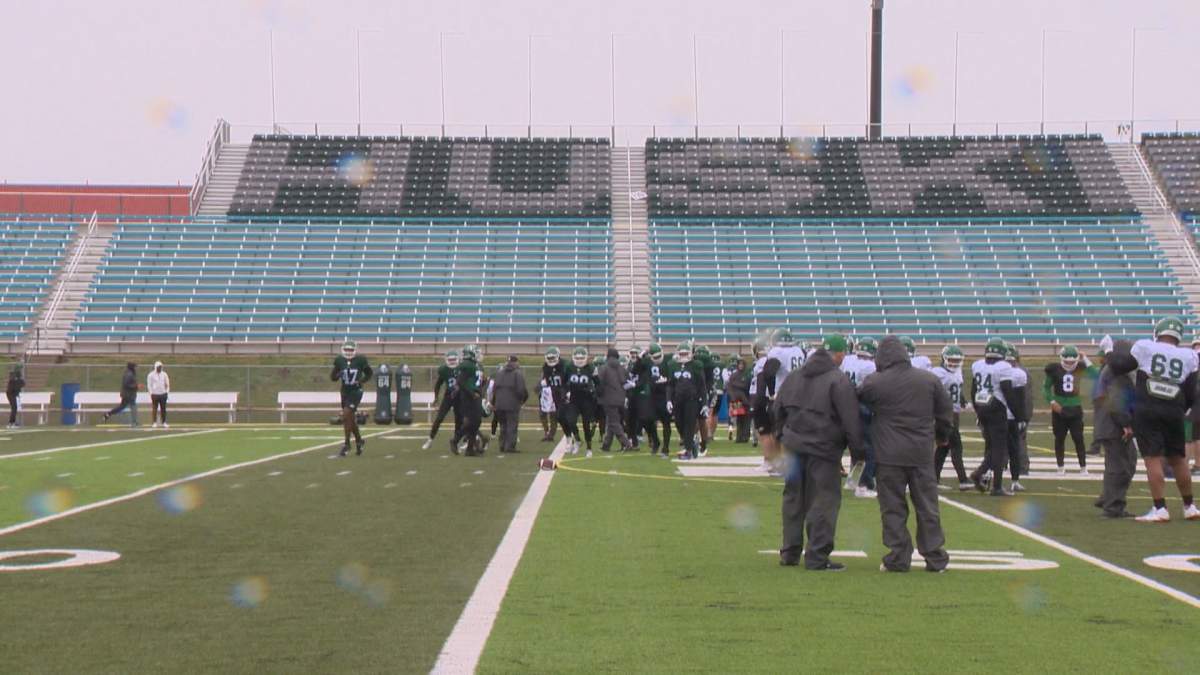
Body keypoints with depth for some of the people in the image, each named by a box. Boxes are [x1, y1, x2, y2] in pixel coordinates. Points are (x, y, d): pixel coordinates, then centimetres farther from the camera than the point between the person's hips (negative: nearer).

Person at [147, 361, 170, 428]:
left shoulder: (164, 374, 8)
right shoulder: (151, 375, -3)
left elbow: (167, 384, 15)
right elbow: (149, 385, -1)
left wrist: (167, 391, 6)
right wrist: (151, 393, -6)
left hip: (163, 394, 3)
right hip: (155, 394, -3)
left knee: (163, 409, 3)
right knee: (155, 409, -2)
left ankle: (164, 422, 8)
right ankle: (154, 423, 3)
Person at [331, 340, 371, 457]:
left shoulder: (360, 360, -7)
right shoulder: (339, 360, -1)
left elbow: (369, 373, 7)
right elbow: (333, 377, 4)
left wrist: (361, 380, -10)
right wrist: (337, 375, -19)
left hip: (356, 391, -4)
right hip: (345, 391, 4)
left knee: (346, 415, -15)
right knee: (351, 419, 12)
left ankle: (346, 444, -6)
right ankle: (359, 440, 32)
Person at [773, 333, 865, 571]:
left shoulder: (794, 376, 11)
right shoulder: (839, 381, -11)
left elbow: (777, 410, 17)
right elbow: (851, 420, -13)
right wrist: (858, 448, -5)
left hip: (794, 446, 7)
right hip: (823, 449, -7)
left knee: (794, 498, 15)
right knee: (824, 501, -1)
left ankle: (789, 553, 21)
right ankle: (817, 557, -2)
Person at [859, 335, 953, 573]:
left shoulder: (874, 383, -9)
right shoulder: (929, 379, 2)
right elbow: (945, 412, 10)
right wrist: (942, 436, 28)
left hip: (889, 455, -3)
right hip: (922, 454, 3)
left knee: (893, 507, 4)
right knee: (927, 506, 11)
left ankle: (898, 558, 4)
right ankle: (936, 558, 15)